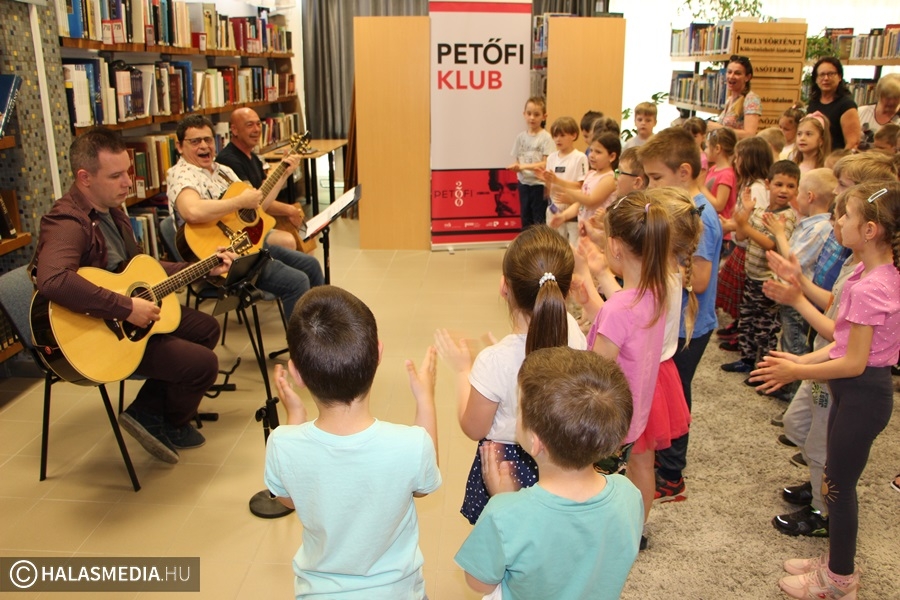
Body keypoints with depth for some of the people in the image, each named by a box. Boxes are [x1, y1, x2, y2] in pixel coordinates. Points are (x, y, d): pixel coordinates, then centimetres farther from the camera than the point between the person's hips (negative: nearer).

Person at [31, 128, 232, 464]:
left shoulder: (111, 210, 7)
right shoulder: (67, 223, -25)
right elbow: (52, 281, -45)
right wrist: (126, 308, -39)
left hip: (129, 317, 10)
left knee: (207, 329, 18)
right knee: (203, 363, -16)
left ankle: (149, 411, 18)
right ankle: (167, 425, 17)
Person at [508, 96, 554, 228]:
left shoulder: (545, 137, -9)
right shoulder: (521, 137, 6)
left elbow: (546, 164, -13)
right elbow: (517, 161, 9)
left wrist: (524, 166, -21)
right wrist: (517, 168, -15)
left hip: (539, 184, -5)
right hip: (524, 183, 5)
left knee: (539, 222, 1)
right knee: (525, 220, 13)